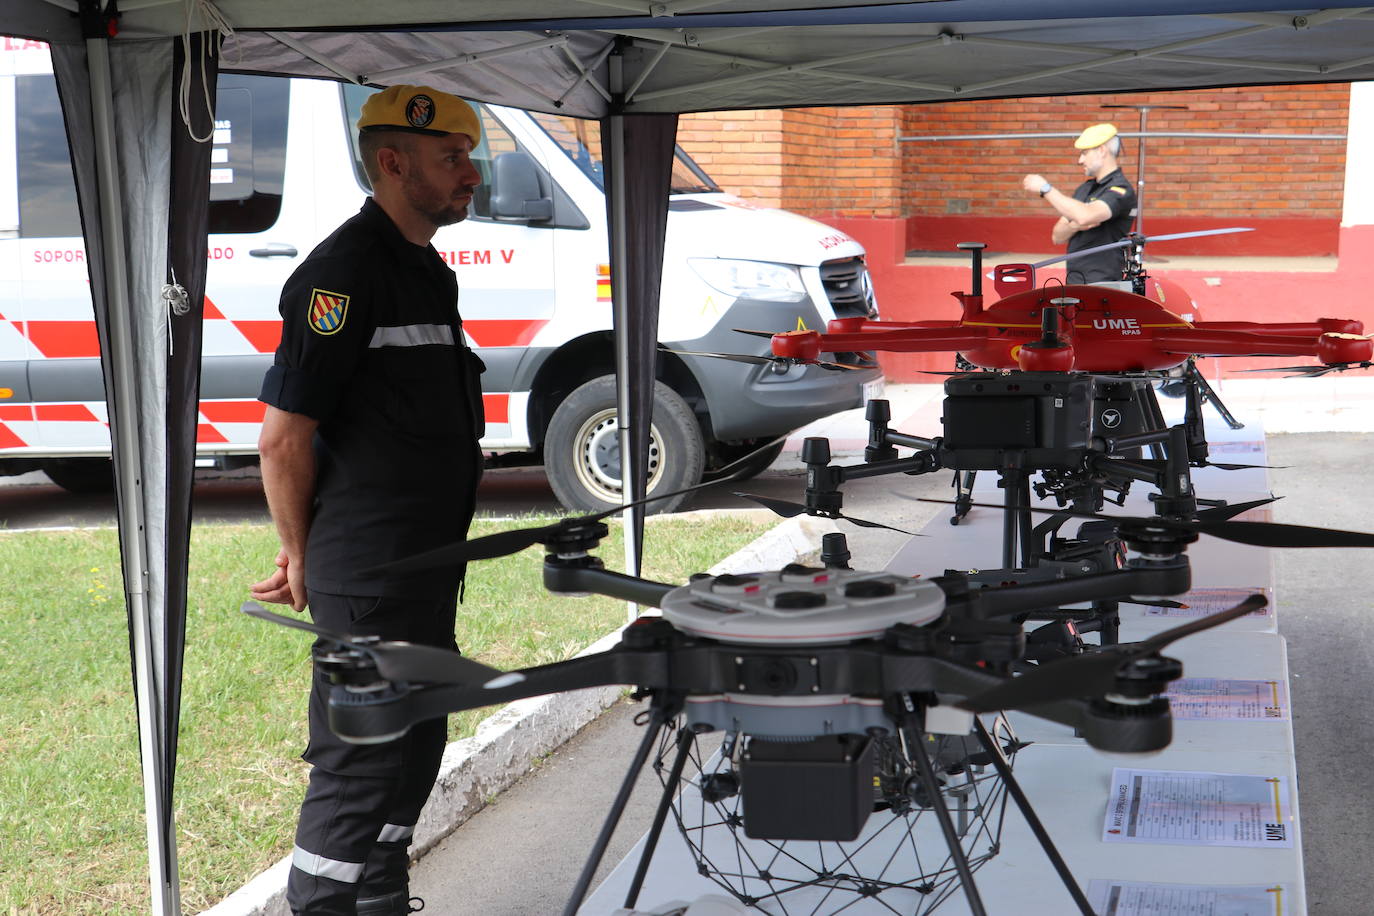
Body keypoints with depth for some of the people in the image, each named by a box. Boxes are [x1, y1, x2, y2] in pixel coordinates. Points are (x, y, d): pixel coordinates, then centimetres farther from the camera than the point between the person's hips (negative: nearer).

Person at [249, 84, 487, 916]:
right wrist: (303, 556, -6)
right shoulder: (347, 271, -16)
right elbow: (284, 436, -18)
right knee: (362, 767, -2)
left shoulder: (426, 270, 15)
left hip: (424, 569, 10)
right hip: (367, 581, -10)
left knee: (410, 753, 19)